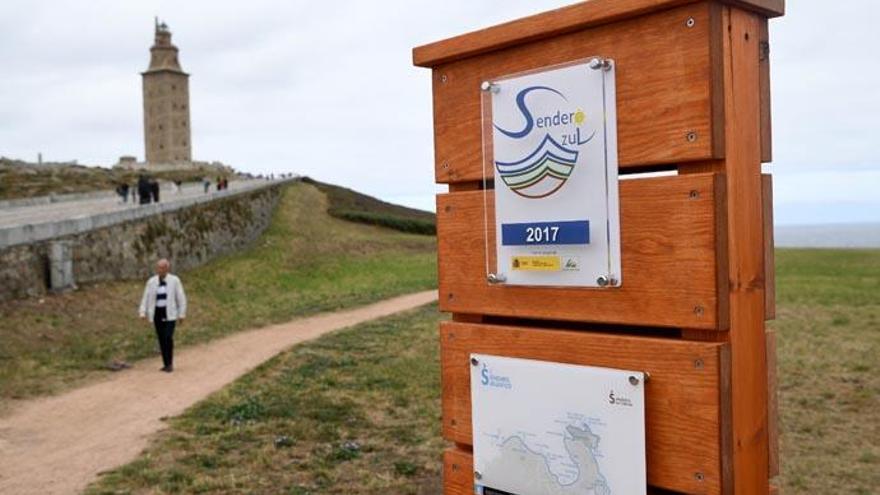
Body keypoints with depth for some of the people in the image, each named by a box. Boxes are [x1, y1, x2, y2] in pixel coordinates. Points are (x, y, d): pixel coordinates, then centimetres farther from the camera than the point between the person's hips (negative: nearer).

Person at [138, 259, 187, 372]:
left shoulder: (174, 280, -6)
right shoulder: (151, 281, 2)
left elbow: (181, 298, -3)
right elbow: (146, 298, 3)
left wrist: (182, 314, -5)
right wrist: (143, 313, -8)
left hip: (170, 314, -3)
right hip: (157, 314, 4)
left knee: (168, 337, -16)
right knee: (161, 339, 5)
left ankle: (170, 364, -3)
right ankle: (166, 364, 14)